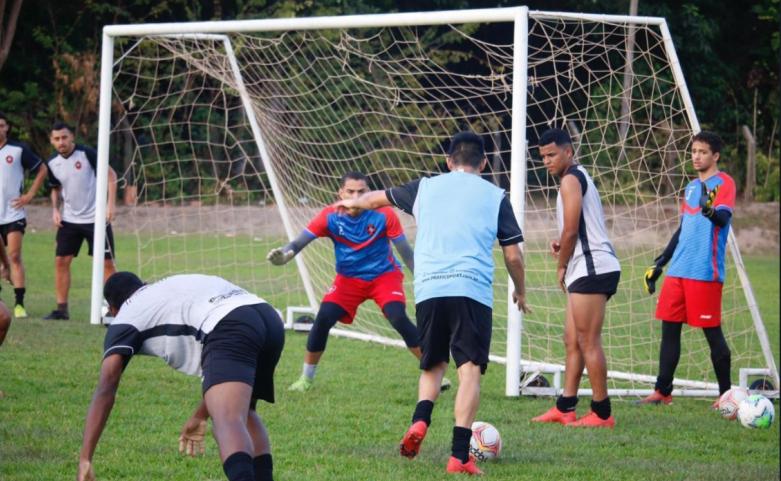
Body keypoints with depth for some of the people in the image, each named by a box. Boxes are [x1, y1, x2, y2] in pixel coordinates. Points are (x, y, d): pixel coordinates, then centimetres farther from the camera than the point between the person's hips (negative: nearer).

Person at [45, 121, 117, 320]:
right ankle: (62, 309, 8)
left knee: (106, 262, -4)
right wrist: (55, 210, 3)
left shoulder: (87, 154, -14)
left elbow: (110, 175, -10)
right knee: (61, 261, 0)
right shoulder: (52, 163, 2)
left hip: (95, 219, -5)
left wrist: (110, 204, -17)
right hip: (69, 220, 5)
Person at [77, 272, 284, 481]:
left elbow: (105, 389, 9)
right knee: (243, 413, 29)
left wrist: (85, 460, 8)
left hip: (232, 328, -7)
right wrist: (201, 416, 53)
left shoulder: (125, 317, 20)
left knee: (228, 422, -25)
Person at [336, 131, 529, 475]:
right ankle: (460, 456, -15)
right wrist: (520, 292, 28)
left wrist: (353, 203, 56)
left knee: (433, 365, 20)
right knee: (469, 369, -5)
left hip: (428, 290, 3)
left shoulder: (426, 187, 17)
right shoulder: (495, 196, 10)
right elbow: (513, 255, 10)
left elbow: (377, 198, 34)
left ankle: (420, 421, -7)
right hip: (473, 290, -3)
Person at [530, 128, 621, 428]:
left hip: (592, 268, -11)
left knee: (588, 341, -9)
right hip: (589, 270, 11)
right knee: (572, 341, 11)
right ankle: (565, 408, 13)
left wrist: (561, 267, -2)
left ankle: (602, 413, -8)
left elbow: (571, 230, -14)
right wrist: (561, 245, 9)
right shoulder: (580, 177, 22)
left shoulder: (570, 180, -10)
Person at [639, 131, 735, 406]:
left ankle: (726, 393, 5)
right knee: (669, 327, 6)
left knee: (712, 331, -4)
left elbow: (724, 218, -21)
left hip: (705, 272, -8)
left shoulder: (724, 183, -4)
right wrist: (659, 264, 26)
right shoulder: (692, 187, 19)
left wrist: (710, 211, -44)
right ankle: (662, 392, 10)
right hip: (678, 270, 8)